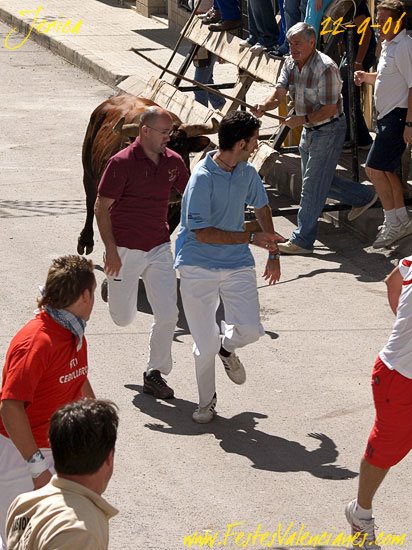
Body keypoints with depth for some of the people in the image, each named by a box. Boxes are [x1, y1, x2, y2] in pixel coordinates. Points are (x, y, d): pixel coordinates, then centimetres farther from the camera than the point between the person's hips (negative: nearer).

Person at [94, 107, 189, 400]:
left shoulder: (173, 161, 1)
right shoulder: (122, 163, -15)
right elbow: (101, 208, -11)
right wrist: (111, 251, -16)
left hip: (159, 249, 4)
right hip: (125, 250, -4)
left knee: (168, 315, -4)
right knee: (124, 318, 8)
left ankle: (155, 373, 11)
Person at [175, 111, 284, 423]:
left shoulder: (247, 173, 4)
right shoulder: (203, 178, -17)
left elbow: (262, 208, 23)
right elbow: (203, 233, -19)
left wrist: (273, 253, 20)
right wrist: (251, 238, -17)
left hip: (237, 265, 5)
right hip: (198, 267, -4)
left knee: (249, 329, -14)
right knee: (205, 344, 0)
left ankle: (227, 348, 22)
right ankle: (207, 400, 24)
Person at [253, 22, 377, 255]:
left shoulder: (325, 68, -25)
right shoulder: (290, 63, 1)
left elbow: (329, 109, -24)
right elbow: (279, 94, -6)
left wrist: (302, 119, -34)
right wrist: (264, 107, -27)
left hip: (329, 129, -9)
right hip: (309, 130, 9)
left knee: (313, 185, -7)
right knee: (317, 180, 19)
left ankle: (303, 240, -1)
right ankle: (364, 196, 38)